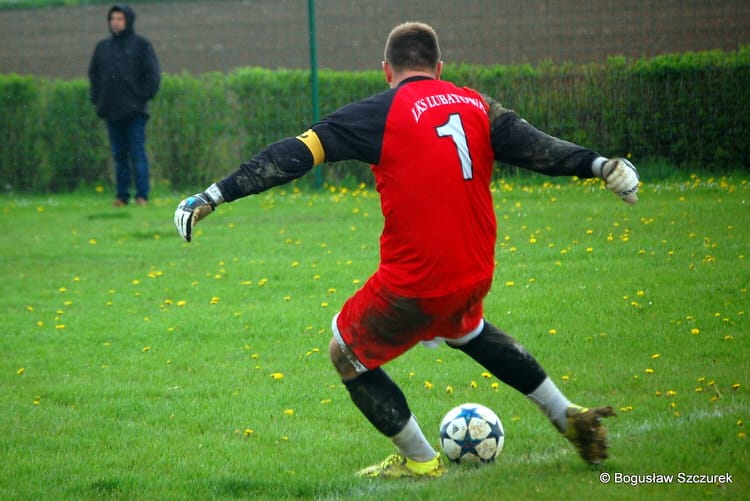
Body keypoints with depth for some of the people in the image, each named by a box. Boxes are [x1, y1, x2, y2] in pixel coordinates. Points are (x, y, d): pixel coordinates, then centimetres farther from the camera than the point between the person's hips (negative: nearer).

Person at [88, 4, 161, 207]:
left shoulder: (141, 45, 2)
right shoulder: (103, 47, 13)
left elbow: (152, 74, -1)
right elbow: (93, 74, 19)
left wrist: (143, 97, -8)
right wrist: (97, 99, 8)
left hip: (134, 112, -4)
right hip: (112, 112, 4)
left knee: (137, 154, -6)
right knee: (119, 155, 6)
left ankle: (142, 195, -5)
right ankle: (122, 196, 8)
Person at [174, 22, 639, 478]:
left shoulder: (379, 113, -5)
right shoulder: (477, 106, 7)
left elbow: (295, 155, -9)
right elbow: (537, 147, 2)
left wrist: (212, 196, -10)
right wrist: (601, 165, 9)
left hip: (413, 282, -6)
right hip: (475, 275, 6)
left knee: (348, 354, 17)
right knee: (466, 329, 38)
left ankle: (420, 461, 22)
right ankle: (568, 416, 38)